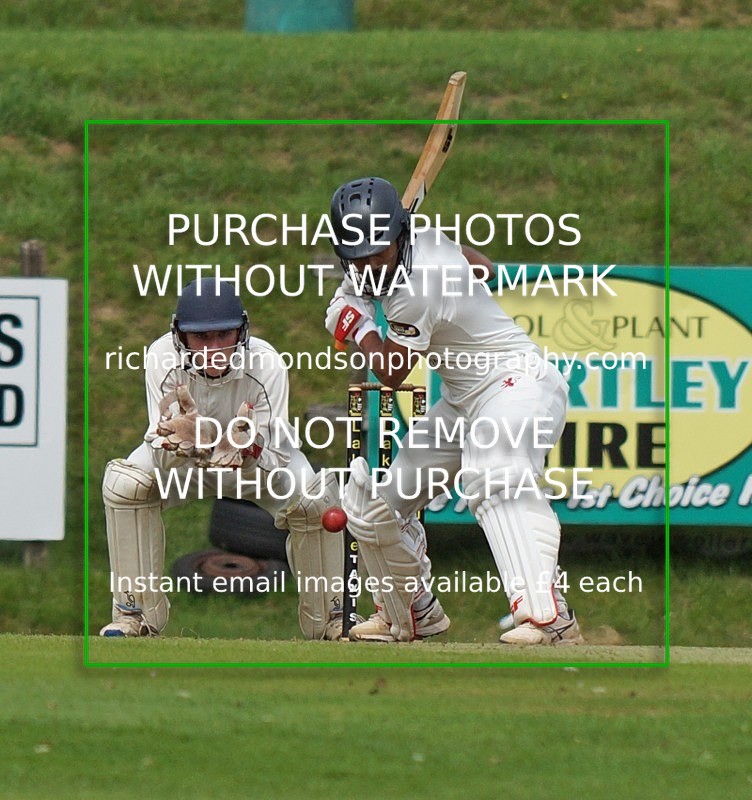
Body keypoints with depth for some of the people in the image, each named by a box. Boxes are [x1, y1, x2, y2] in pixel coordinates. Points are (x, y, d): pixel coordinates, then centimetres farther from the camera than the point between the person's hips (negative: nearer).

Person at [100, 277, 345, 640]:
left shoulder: (265, 364, -32)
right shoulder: (163, 359, -31)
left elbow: (272, 464, -32)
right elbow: (164, 461, -31)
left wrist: (243, 452, -55)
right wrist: (182, 443, -55)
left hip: (259, 451, -1)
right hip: (186, 460, 1)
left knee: (314, 498, -27)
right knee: (123, 483, -26)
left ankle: (328, 617, -4)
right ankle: (136, 613, -10)